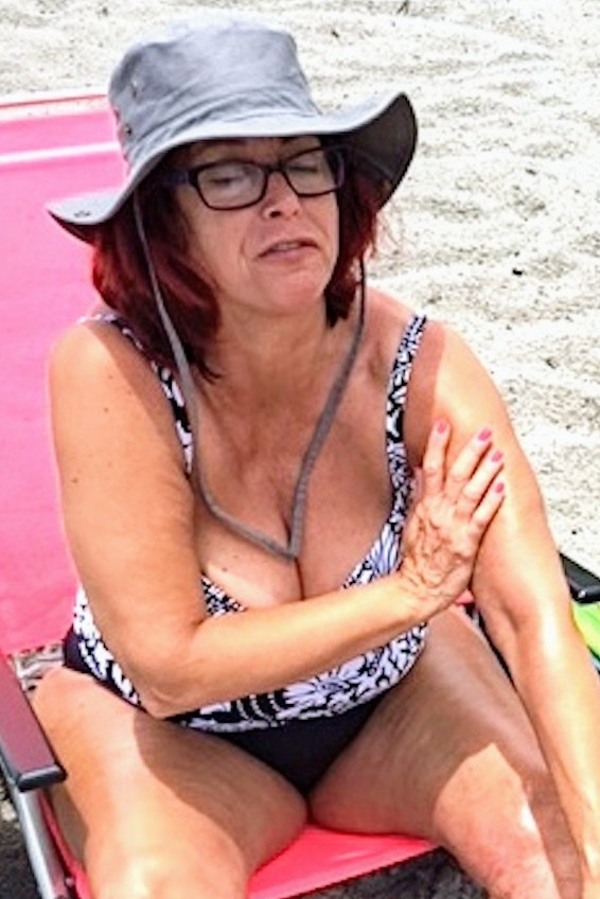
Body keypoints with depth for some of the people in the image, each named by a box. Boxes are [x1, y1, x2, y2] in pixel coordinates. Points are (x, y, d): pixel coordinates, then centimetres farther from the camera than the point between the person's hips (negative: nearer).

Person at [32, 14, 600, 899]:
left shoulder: (421, 362, -22)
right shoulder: (109, 373, -28)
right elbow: (168, 668, -26)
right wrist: (411, 590, -25)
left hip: (392, 693, 2)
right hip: (163, 726, -1)